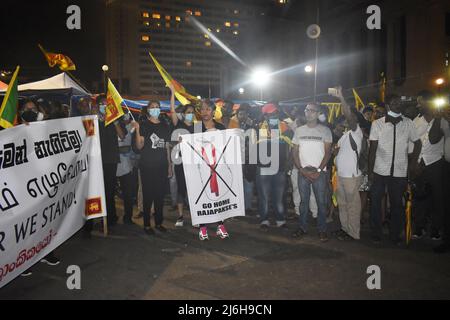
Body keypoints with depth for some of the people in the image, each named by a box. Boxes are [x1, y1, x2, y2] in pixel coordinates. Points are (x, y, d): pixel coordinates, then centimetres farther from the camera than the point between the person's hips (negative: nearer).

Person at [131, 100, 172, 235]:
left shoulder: (165, 126, 13)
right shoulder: (143, 125, 1)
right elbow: (139, 146, -8)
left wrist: (169, 165, 11)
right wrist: (137, 130, -21)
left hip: (162, 166, 4)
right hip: (147, 166, -4)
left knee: (160, 195, 8)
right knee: (148, 195, -1)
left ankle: (159, 222, 19)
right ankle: (147, 224, 8)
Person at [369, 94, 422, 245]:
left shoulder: (408, 123, 2)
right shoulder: (377, 123, -2)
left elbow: (417, 143, 15)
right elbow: (373, 148, -4)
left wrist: (413, 162, 6)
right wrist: (370, 170, -6)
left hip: (400, 172, 1)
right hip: (380, 171, -1)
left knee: (397, 204, 8)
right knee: (376, 202, 4)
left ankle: (395, 235, 22)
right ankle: (376, 234, 18)